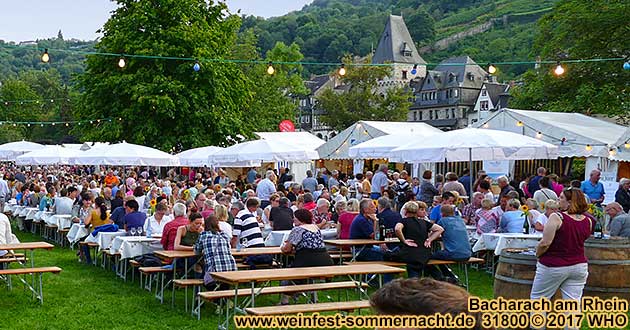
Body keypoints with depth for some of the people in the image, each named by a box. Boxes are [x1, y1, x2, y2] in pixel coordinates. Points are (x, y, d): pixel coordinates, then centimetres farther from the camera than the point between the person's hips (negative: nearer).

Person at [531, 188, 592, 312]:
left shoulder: (557, 218, -17)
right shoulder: (588, 221, 2)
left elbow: (545, 243, -18)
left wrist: (537, 254, -3)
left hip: (554, 266, -5)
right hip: (579, 266, 5)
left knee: (537, 298, 9)